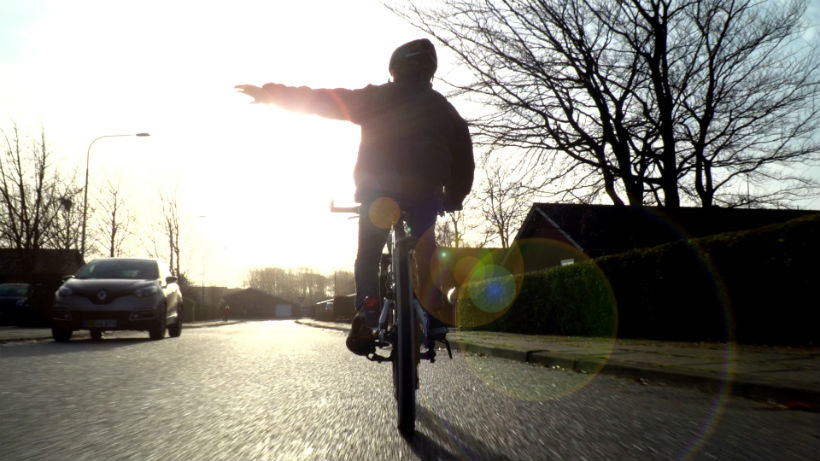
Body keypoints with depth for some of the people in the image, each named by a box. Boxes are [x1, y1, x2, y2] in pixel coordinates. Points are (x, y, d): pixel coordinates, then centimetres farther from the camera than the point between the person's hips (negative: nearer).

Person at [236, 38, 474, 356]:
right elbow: (464, 159, 16)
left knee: (367, 257, 15)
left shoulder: (376, 97, 9)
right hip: (424, 194, 1)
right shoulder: (443, 108, 16)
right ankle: (434, 317, 5)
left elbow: (321, 100, 5)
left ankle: (366, 311, -8)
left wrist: (269, 93, 11)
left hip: (376, 192, -1)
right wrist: (453, 198, 28)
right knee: (426, 251, 21)